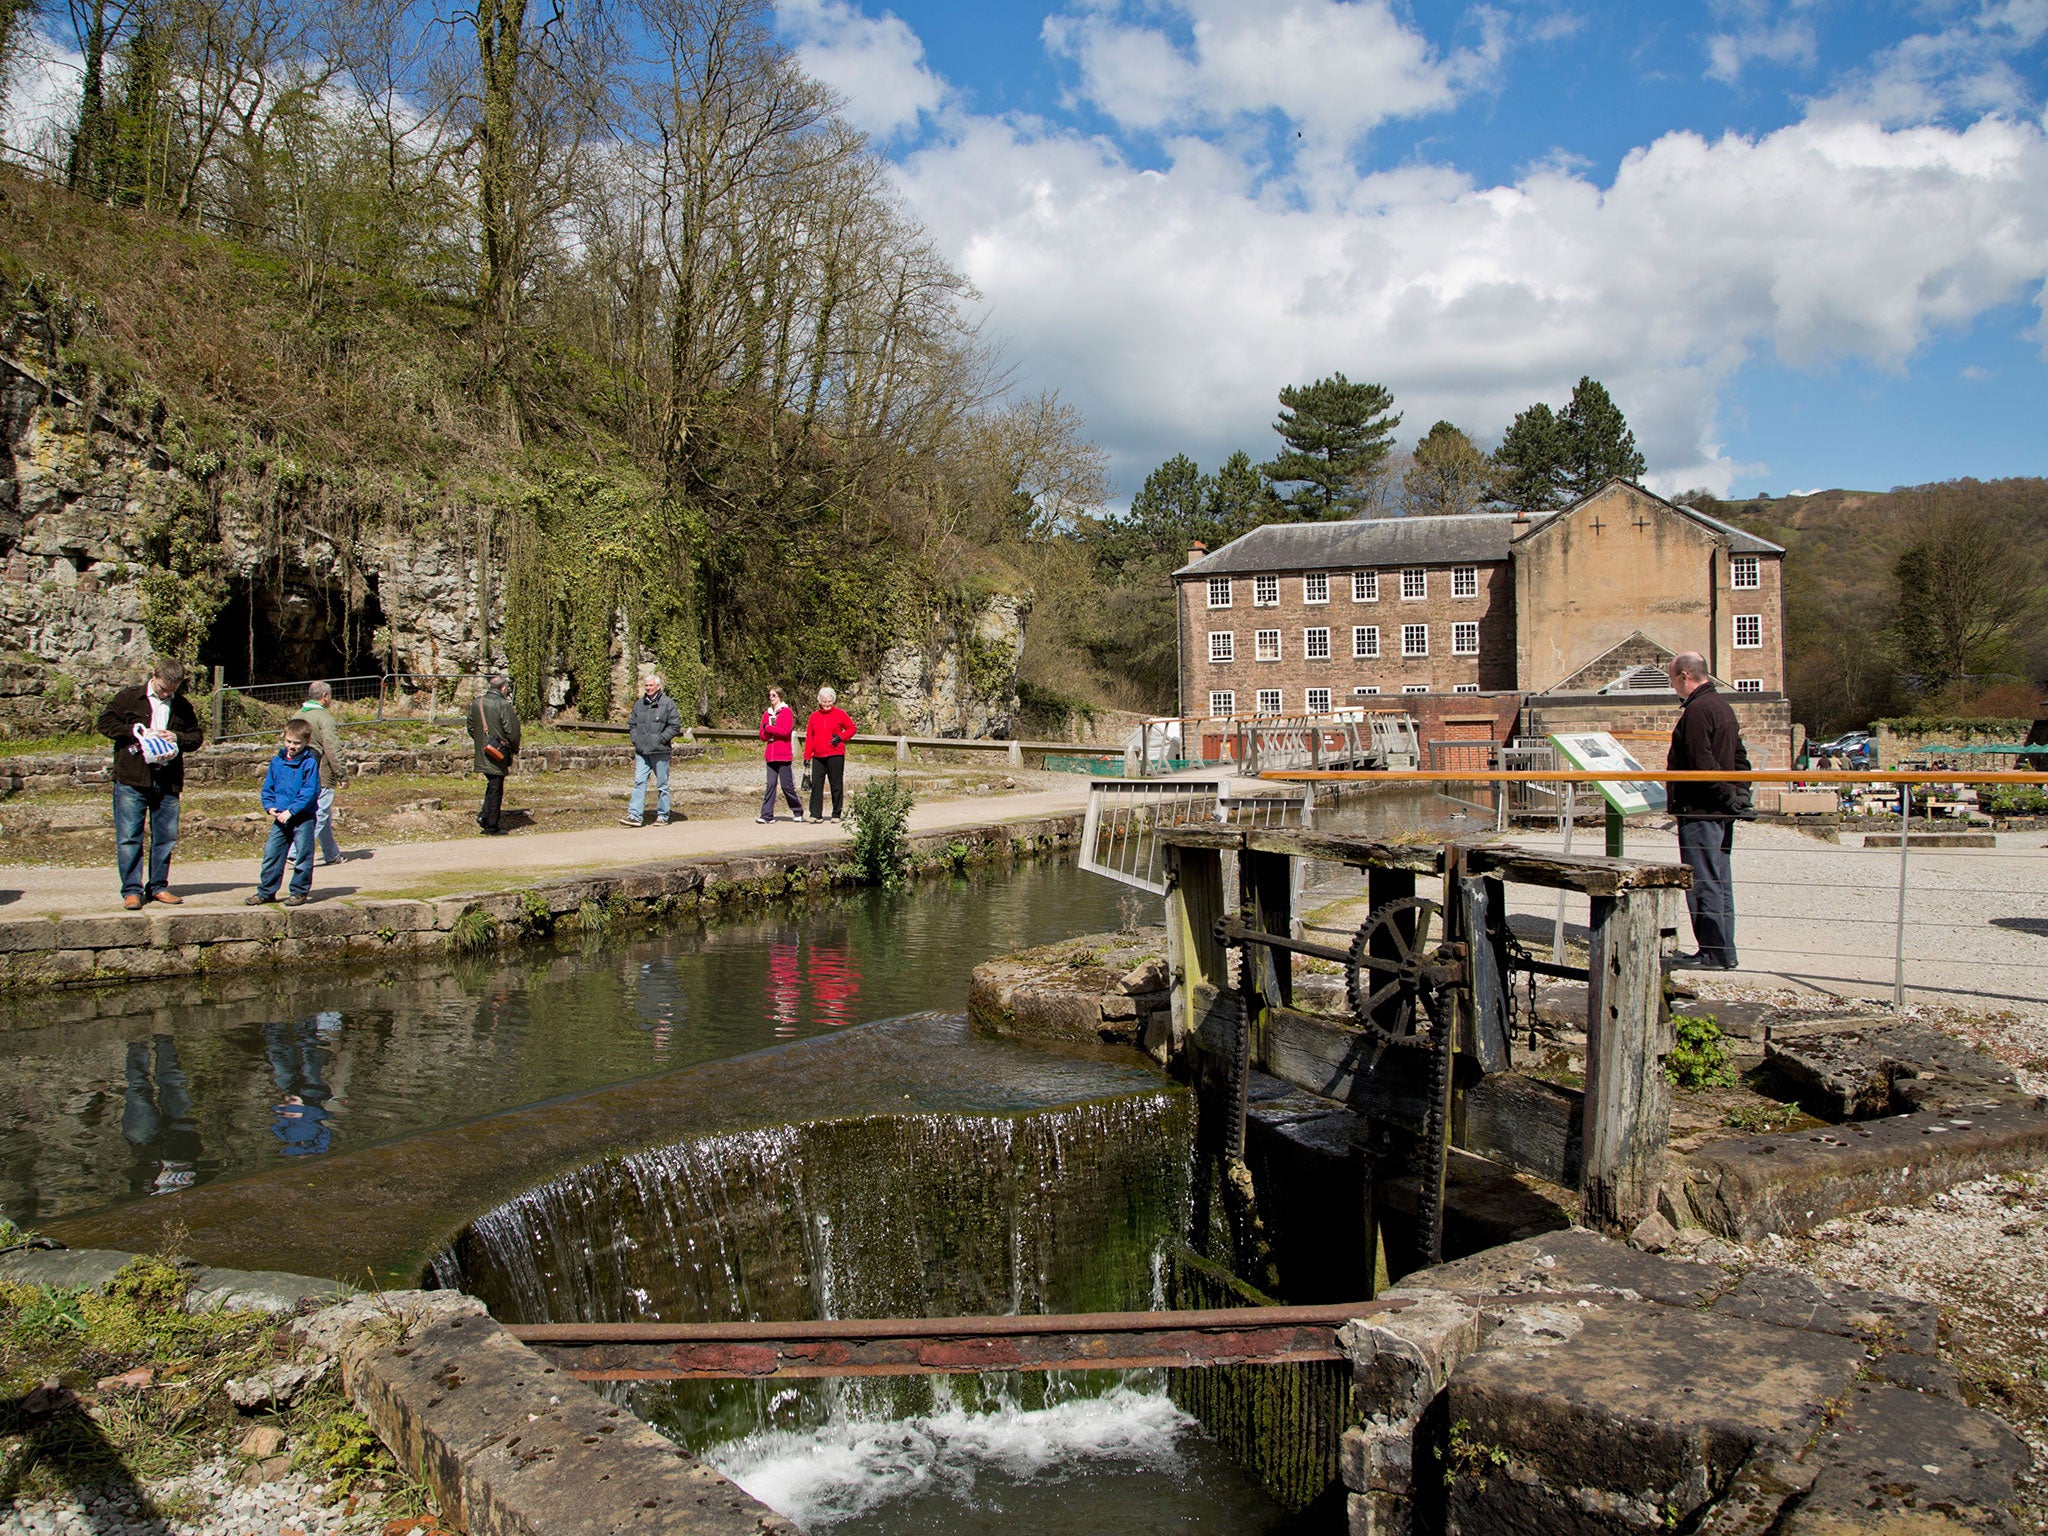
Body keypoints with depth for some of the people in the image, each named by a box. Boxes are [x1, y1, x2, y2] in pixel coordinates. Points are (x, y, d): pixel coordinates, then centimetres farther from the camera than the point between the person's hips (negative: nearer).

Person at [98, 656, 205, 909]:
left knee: (166, 838, 6)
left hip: (168, 782, 3)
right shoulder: (128, 698, 4)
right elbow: (105, 722, 1)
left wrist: (177, 737, -5)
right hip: (131, 781, -3)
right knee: (128, 837, -3)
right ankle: (132, 890, 2)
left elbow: (196, 737, 15)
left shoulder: (182, 706, 12)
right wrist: (134, 731, -12)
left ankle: (158, 886, 17)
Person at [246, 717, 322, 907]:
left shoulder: (309, 763, -10)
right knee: (271, 854, 7)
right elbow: (268, 787, 14)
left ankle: (299, 892, 13)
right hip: (280, 819, 5)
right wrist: (270, 806, -2)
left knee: (303, 855, 2)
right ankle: (266, 891, 16)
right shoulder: (277, 761, 7)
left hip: (303, 819, -5)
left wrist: (291, 811, -19)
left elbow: (310, 792, -14)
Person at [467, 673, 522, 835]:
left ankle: (484, 816, 11)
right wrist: (515, 749, 2)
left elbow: (471, 728, 14)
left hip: (482, 754, 6)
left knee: (492, 785, 22)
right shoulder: (503, 705, -16)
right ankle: (492, 827, 6)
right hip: (498, 756, -6)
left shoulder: (476, 704, 6)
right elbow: (512, 731, -15)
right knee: (496, 789, 1)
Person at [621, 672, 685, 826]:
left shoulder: (668, 703, -3)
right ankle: (635, 815, -5)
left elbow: (675, 725, -5)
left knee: (662, 785, 5)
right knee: (639, 783, -2)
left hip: (660, 751, -4)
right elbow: (631, 724, 20)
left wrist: (660, 739, -12)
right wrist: (636, 738, 4)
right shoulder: (639, 703, 11)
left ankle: (662, 816, 12)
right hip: (641, 751, 4)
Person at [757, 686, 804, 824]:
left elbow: (785, 730, -14)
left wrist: (768, 728, -7)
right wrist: (768, 734, -8)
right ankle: (767, 815, -3)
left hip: (783, 755, -5)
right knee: (770, 784, 0)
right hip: (770, 755, 5)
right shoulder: (767, 713, 17)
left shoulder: (787, 712, 0)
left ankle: (798, 812, 14)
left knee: (787, 785, -2)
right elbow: (763, 737, 14)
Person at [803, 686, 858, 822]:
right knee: (816, 784, -3)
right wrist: (807, 756, 5)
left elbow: (852, 728, 9)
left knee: (836, 785, 2)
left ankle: (836, 815, 9)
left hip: (835, 756, -3)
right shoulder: (814, 716, 11)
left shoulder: (840, 714, 4)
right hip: (818, 757, 3)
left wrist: (841, 737, -8)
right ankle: (816, 815, -1)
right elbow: (809, 737, 11)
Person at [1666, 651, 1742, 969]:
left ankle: (1712, 953, -1)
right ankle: (1724, 952, 17)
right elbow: (1740, 759, 19)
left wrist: (1729, 796, -15)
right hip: (1721, 811, 10)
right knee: (1720, 882, 12)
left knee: (1703, 883, -5)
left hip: (1700, 809, -10)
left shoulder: (1697, 709, -15)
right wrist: (1735, 794, 13)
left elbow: (1701, 764, -22)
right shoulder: (1723, 705, 17)